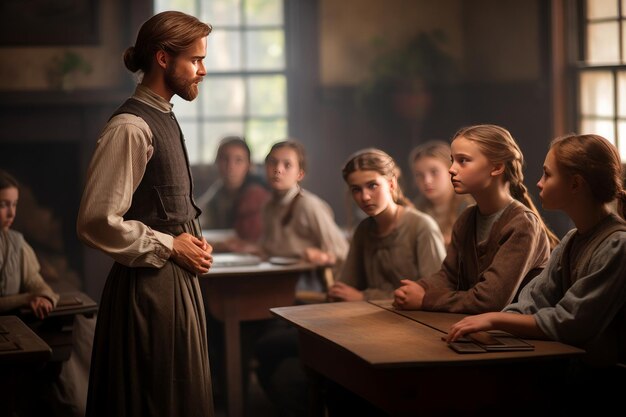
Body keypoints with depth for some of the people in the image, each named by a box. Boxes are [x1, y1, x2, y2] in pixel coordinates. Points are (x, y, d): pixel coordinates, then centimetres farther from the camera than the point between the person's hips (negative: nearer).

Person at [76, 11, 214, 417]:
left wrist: (193, 240, 7)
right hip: (150, 286, -10)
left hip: (177, 279, 10)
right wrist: (170, 247, -15)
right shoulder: (131, 128, -17)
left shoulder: (163, 119, 12)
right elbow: (97, 222, -23)